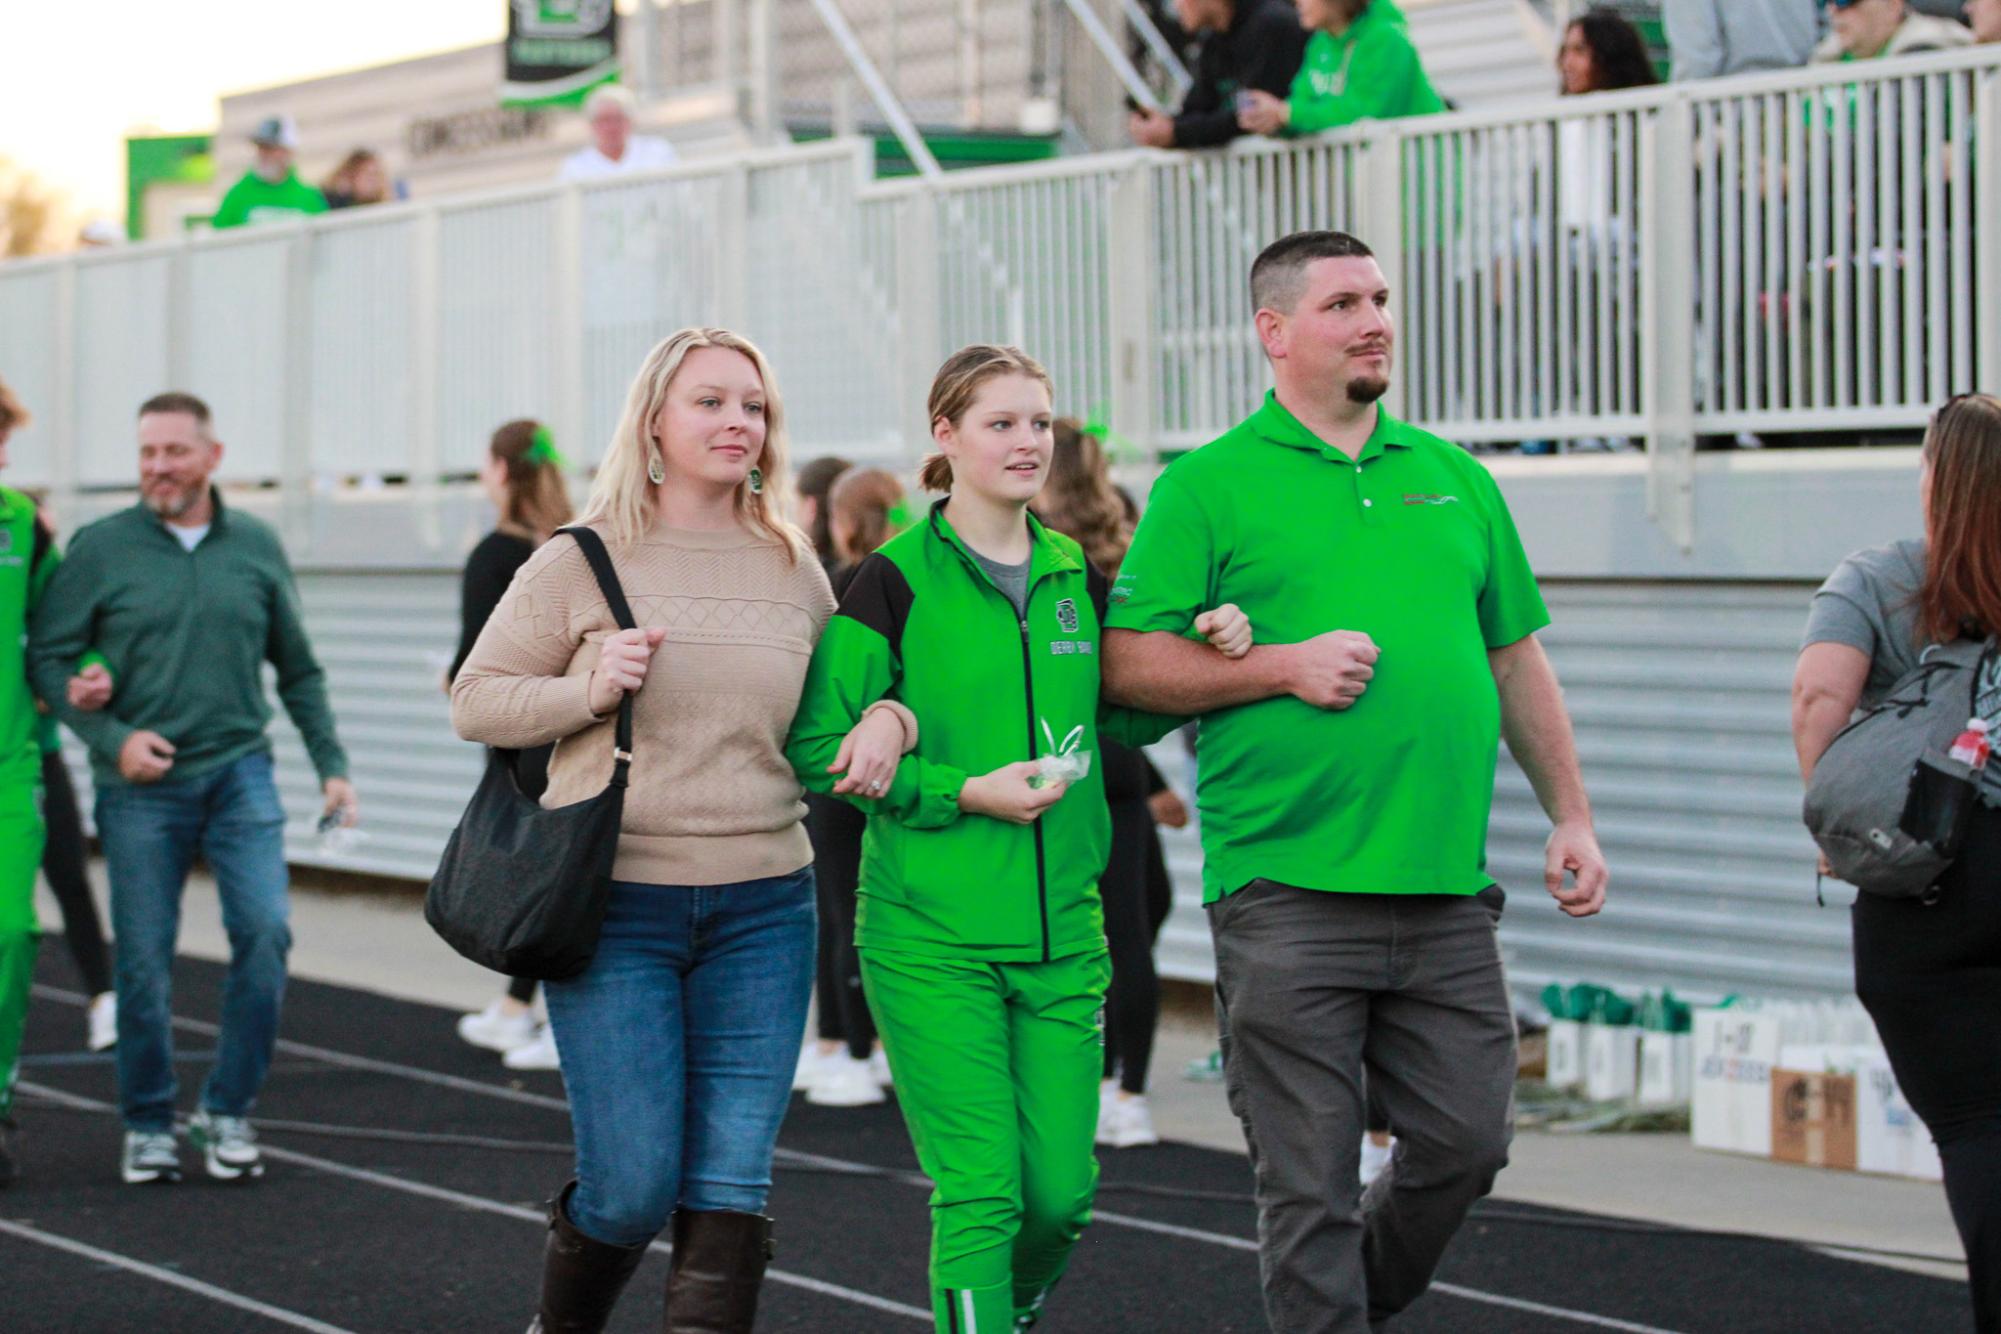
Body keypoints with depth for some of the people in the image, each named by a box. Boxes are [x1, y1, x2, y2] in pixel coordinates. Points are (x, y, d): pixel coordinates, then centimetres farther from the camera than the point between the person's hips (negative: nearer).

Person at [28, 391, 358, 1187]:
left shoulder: (256, 547, 7)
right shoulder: (101, 549, -1)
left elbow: (298, 670, 14)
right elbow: (47, 657, -1)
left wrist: (332, 765, 10)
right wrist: (111, 738, -12)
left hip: (240, 775, 1)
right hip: (141, 789, -1)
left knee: (265, 931, -13)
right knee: (144, 962, 1)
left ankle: (227, 1112, 3)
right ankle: (148, 1126, 18)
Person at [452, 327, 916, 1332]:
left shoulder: (794, 572, 9)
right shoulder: (581, 563, -1)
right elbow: (475, 700, 2)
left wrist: (888, 718, -2)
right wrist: (589, 689, -14)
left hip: (763, 910, 3)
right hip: (614, 909, -3)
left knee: (730, 1192, -1)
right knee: (633, 1189, -1)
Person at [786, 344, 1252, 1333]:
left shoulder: (1075, 577, 11)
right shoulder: (895, 582, -6)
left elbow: (1126, 716, 21)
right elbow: (817, 748, -8)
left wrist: (1206, 655, 3)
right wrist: (963, 792, -15)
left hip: (1061, 927, 5)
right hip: (931, 935, -5)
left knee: (1061, 1192, 6)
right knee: (980, 1195, -7)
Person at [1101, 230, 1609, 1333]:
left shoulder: (1453, 478, 15)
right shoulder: (1208, 487, 1)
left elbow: (1517, 660, 20)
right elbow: (1127, 664, -3)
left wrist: (1570, 817, 14)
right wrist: (1286, 667, -13)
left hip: (1446, 892, 5)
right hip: (1288, 898, -4)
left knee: (1465, 1141, 8)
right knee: (1310, 1181, -1)